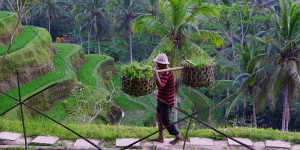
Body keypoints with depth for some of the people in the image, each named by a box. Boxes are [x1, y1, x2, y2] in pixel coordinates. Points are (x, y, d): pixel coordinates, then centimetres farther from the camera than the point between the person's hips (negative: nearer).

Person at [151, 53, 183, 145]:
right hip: (162, 99, 10)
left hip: (166, 101, -10)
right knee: (158, 116, 16)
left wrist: (156, 74, -41)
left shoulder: (166, 74, -25)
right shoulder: (166, 71, 9)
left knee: (165, 120, 1)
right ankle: (160, 137, 26)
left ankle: (178, 136, 15)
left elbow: (160, 86, -40)